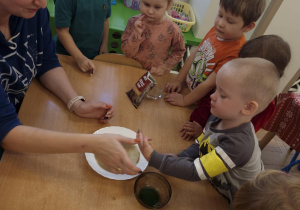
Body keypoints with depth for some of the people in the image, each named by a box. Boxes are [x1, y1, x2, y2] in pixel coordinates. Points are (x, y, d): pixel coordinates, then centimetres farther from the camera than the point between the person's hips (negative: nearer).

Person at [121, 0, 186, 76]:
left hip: (156, 74, 0)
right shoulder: (134, 22, -11)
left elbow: (179, 51, 2)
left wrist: (164, 67, -9)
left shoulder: (173, 30, -15)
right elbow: (127, 53, -11)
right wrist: (137, 34, -24)